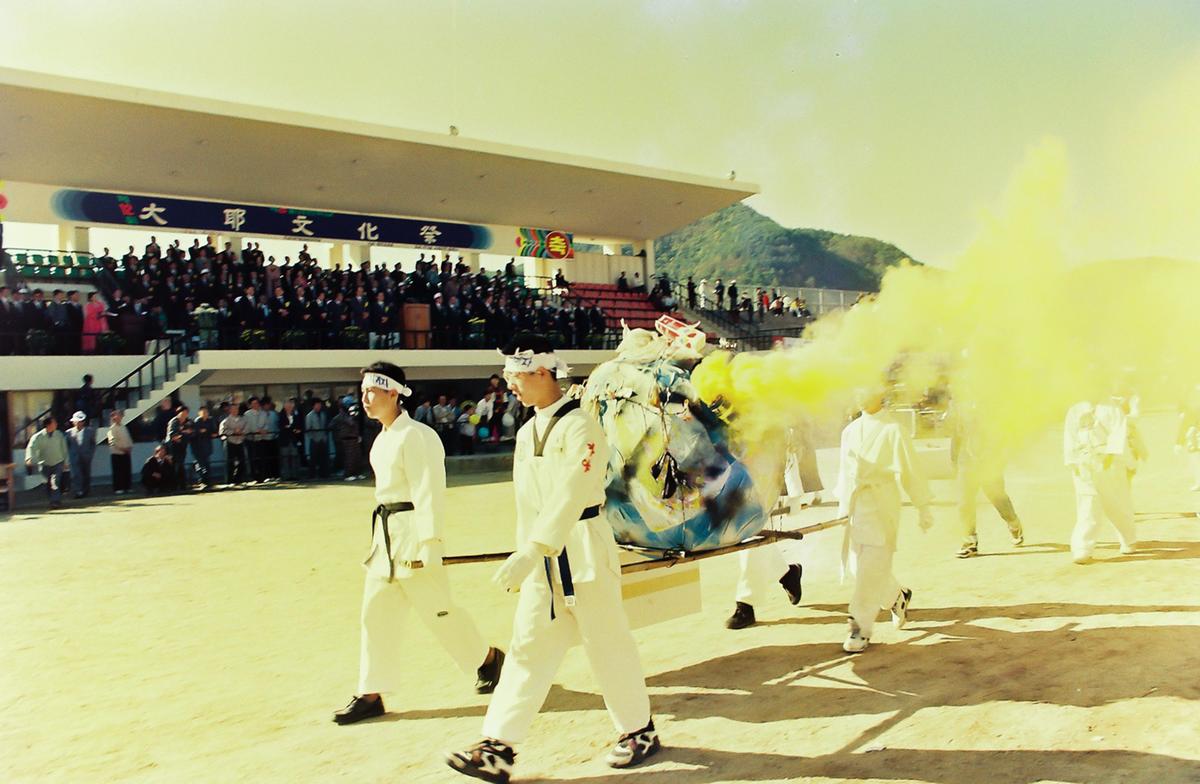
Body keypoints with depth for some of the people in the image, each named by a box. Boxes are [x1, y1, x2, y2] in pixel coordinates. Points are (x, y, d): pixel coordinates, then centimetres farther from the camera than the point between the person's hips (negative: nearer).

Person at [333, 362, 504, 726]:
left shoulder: (416, 436, -16)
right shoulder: (383, 439, 12)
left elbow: (428, 491, -20)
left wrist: (429, 544, -22)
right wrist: (380, 537, 20)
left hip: (414, 534, -9)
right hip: (386, 533, 9)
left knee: (437, 609, 2)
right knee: (376, 613, 9)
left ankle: (489, 659, 24)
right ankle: (371, 694, 18)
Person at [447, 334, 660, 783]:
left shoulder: (579, 426, -16)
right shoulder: (526, 433, 11)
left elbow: (570, 498, -26)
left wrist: (529, 553, -33)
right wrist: (525, 554, 15)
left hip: (584, 551, -7)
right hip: (543, 555, 8)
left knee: (607, 644, 5)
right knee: (528, 647, 6)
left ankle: (639, 730, 25)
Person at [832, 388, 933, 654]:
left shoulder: (892, 430, -5)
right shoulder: (850, 430, 12)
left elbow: (910, 470, -3)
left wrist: (924, 508, -3)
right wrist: (841, 503, 21)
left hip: (881, 506, -6)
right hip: (853, 505, 6)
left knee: (871, 568, -7)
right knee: (856, 564, 11)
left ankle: (861, 629, 0)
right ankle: (898, 596, 37)